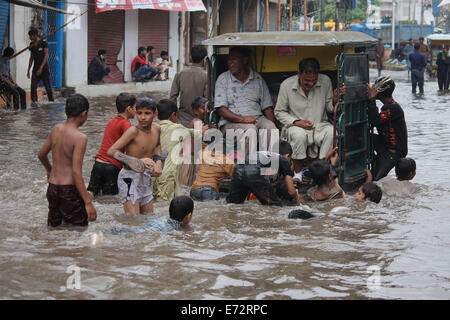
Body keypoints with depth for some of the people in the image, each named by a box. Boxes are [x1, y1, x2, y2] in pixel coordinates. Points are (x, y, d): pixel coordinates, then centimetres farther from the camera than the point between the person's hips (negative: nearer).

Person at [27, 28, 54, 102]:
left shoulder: (43, 43, -8)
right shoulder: (32, 45, 10)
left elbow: (46, 56, -12)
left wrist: (41, 68, -19)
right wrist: (28, 70, 14)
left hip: (44, 67, -5)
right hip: (36, 67, 5)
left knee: (48, 86, 1)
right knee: (33, 86, -10)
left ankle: (51, 101, 13)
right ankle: (34, 101, -10)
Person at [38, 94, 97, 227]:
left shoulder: (56, 130, 3)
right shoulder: (80, 138, -17)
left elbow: (41, 155, 17)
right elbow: (76, 172, -22)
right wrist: (88, 203, -21)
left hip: (52, 187, 7)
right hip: (69, 190, -7)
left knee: (53, 226, 22)